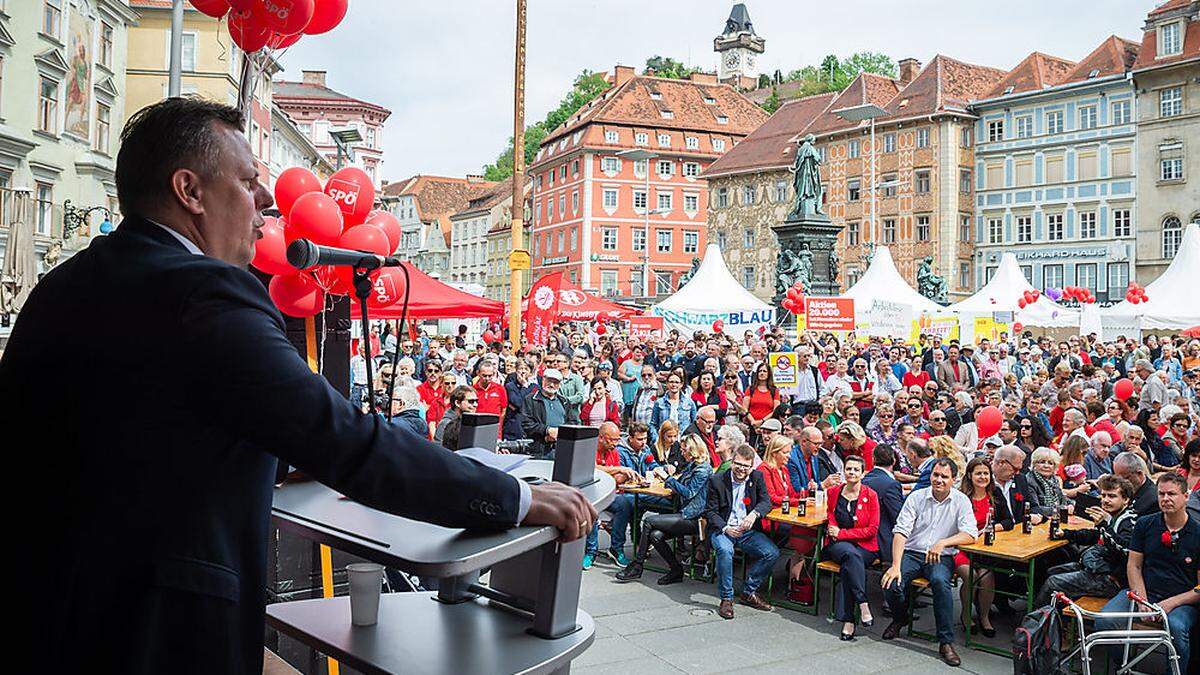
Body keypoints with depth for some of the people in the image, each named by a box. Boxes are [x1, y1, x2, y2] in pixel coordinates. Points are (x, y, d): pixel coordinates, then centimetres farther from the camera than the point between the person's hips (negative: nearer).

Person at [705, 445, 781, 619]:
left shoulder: (757, 478, 4)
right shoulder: (717, 480, -5)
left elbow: (766, 502, -2)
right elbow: (710, 512, -4)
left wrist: (755, 514, -25)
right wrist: (725, 528, -22)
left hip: (748, 530, 3)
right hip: (722, 529, -3)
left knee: (772, 553, -19)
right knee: (725, 550, -35)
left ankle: (748, 592, -1)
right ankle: (726, 598, -18)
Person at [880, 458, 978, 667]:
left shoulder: (961, 501, 0)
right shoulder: (916, 497, 0)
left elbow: (970, 535, -10)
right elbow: (900, 532, -7)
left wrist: (943, 542, -26)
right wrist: (896, 566, -19)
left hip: (942, 557, -1)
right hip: (911, 553, 1)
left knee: (940, 581, -35)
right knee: (891, 583, -24)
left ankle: (946, 642, -24)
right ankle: (899, 618, 12)